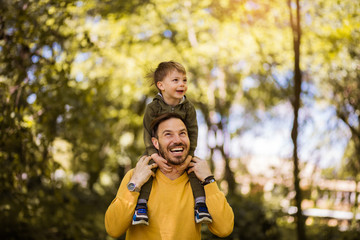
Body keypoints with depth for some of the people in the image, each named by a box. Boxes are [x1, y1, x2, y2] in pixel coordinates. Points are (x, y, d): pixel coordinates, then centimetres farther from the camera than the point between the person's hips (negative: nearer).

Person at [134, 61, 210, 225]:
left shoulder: (188, 108, -4)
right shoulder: (153, 108, -11)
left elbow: (192, 133, -4)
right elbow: (148, 133, -12)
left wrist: (189, 155, -16)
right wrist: (155, 156, -24)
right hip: (157, 151, -2)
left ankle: (200, 204, -14)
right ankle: (141, 206, -23)